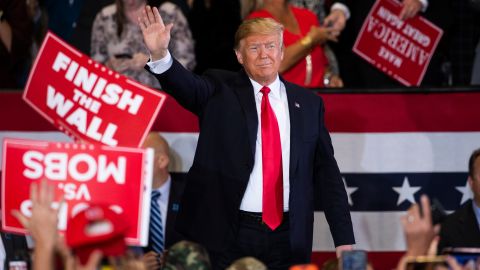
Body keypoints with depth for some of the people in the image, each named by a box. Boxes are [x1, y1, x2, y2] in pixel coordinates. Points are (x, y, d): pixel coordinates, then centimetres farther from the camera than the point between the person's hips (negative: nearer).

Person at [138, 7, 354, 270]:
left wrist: (344, 239, 4)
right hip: (225, 234, -2)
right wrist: (160, 54, -40)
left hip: (287, 238, 2)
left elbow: (327, 172, 10)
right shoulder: (220, 91, 3)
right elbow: (187, 85, -18)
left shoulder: (308, 103, 10)